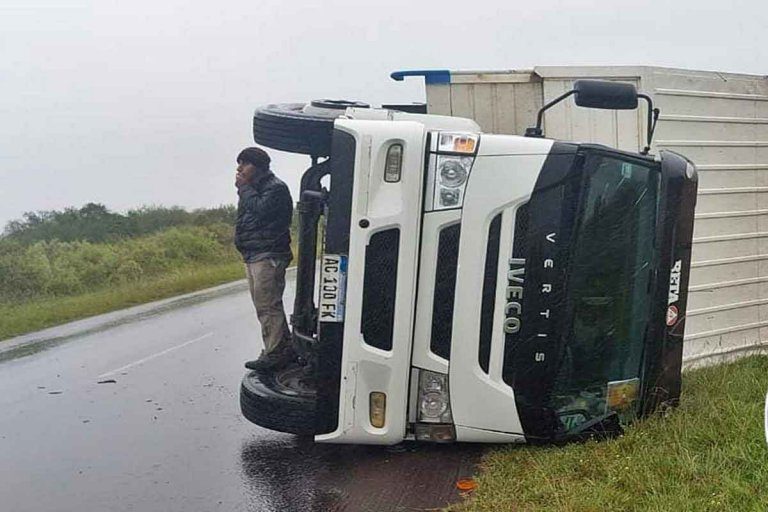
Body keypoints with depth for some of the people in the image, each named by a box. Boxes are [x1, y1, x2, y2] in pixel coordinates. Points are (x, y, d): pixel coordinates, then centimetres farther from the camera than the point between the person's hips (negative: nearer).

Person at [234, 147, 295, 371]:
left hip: (268, 257, -10)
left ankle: (275, 353, -8)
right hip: (253, 256, 10)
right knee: (264, 305, 13)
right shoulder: (254, 189, 21)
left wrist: (244, 188, -13)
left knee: (267, 305, -11)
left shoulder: (276, 188, -8)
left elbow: (260, 209, -22)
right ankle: (285, 348, 20)